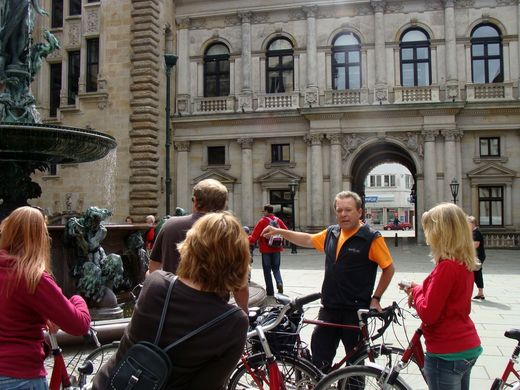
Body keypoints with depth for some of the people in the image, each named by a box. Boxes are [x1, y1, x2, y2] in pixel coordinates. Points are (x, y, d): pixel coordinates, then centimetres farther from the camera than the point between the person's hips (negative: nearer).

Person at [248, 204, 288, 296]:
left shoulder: (262, 221, -10)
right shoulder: (278, 220, 3)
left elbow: (254, 235, -12)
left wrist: (249, 242, 3)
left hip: (266, 249, -4)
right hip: (277, 249, 4)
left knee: (267, 270, 6)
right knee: (276, 268, 16)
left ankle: (270, 291, 7)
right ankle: (279, 282, -11)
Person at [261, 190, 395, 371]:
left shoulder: (371, 238, -11)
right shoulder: (331, 233, 6)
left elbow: (388, 268, -5)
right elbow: (308, 240, 21)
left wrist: (376, 298, -6)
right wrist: (279, 231, 17)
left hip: (356, 311, -5)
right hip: (329, 308, 6)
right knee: (319, 358, 12)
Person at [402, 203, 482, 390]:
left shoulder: (446, 267, -23)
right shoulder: (464, 264, 5)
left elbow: (428, 314, -22)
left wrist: (416, 291, -5)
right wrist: (420, 292, 0)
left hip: (447, 354, -9)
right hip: (467, 348, 9)